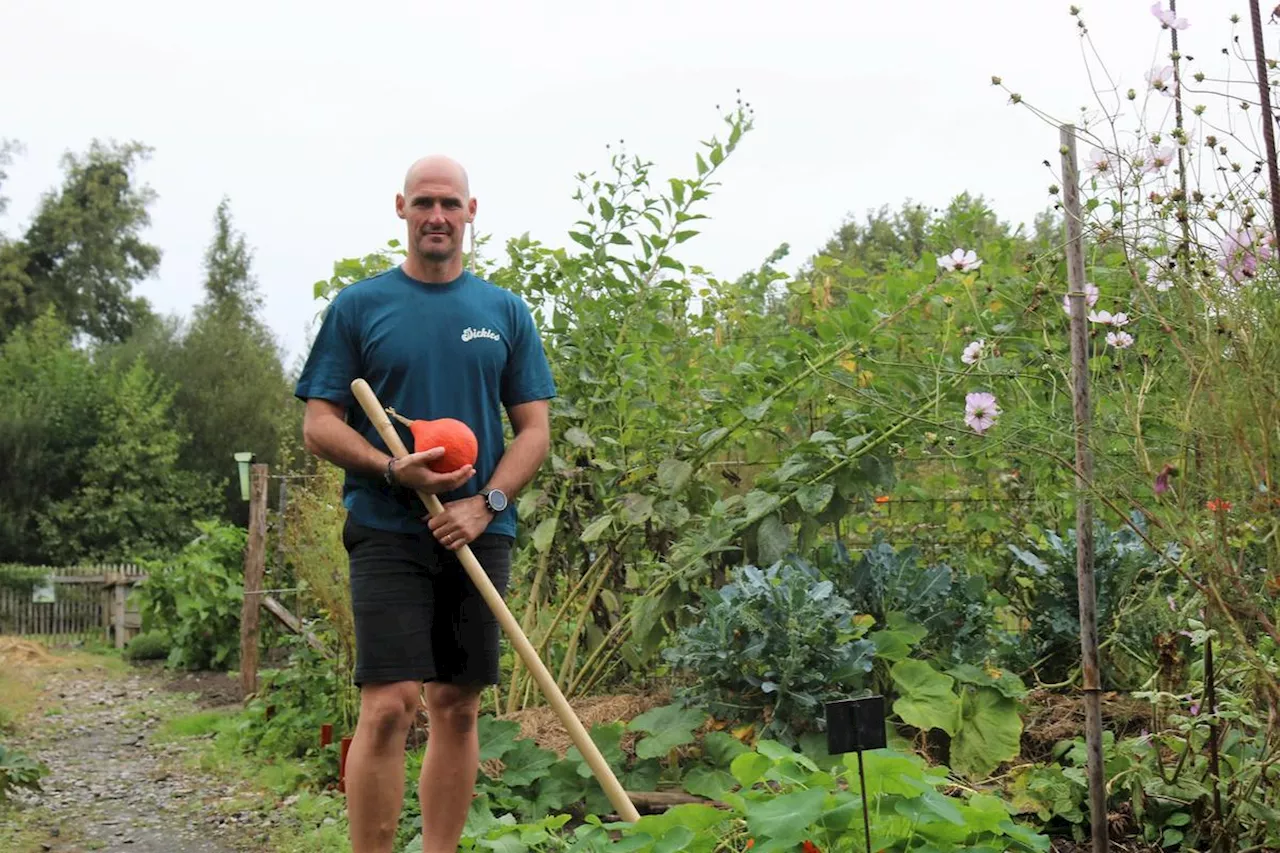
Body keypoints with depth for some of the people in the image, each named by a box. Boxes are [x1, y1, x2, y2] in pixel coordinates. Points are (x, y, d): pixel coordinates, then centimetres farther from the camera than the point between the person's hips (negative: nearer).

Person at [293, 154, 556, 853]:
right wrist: (395, 470, -15)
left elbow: (535, 429, 8)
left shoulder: (505, 311, 10)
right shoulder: (358, 307, 4)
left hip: (479, 533, 3)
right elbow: (319, 425, 2)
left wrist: (486, 502, -7)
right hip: (388, 529, -3)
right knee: (388, 706, -12)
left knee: (457, 709, 8)